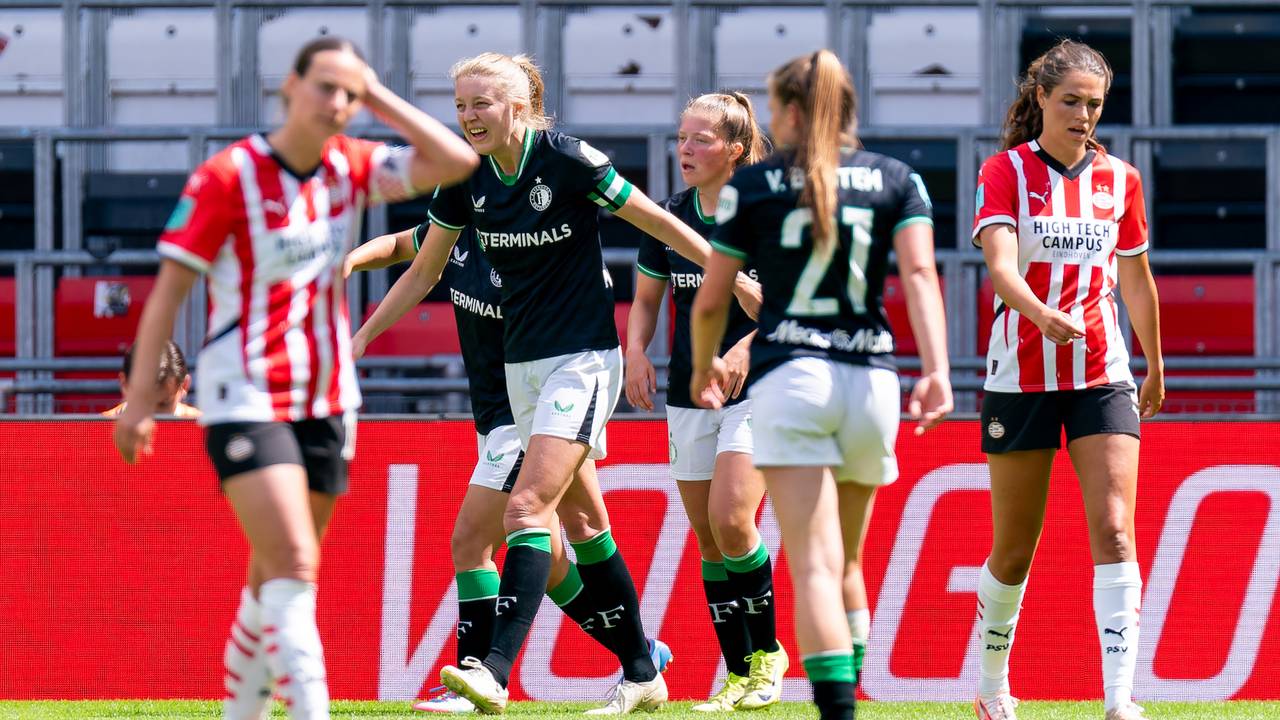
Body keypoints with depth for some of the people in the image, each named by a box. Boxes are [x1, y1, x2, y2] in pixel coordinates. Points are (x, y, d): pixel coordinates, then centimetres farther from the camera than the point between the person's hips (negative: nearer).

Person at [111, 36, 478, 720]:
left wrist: (378, 97, -3)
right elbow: (170, 285, -8)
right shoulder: (229, 175, -10)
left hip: (325, 403, 6)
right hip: (245, 400, -6)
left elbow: (456, 162, -2)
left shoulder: (350, 167, 6)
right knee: (293, 565, -20)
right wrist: (140, 396, -10)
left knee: (275, 582, 12)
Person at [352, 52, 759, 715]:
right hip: (522, 362, 7)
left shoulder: (568, 161, -16)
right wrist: (360, 337, 9)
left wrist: (742, 285, -4)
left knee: (528, 507, -18)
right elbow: (423, 272, 13)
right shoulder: (465, 181, 0)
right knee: (580, 520, 11)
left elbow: (660, 224, -8)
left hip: (584, 359, -7)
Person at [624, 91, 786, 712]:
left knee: (730, 520, -19)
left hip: (755, 387, -5)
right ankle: (740, 675, 12)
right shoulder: (668, 218, 6)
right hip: (688, 395, 5)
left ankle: (767, 651, -1)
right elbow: (646, 298, 16)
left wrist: (748, 346, -22)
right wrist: (636, 350, -2)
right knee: (707, 539, 4)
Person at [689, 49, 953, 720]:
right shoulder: (896, 179, 10)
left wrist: (705, 366, 27)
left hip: (788, 377, -3)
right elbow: (919, 273, -6)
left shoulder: (752, 183, 5)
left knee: (814, 567, -11)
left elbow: (710, 301, 8)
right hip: (870, 379, 3)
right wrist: (937, 369, -14)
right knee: (847, 564, 21)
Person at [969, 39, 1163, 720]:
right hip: (1020, 376, -2)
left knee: (1114, 531, -14)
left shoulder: (1119, 179, 7)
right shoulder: (1005, 172, -4)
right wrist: (1043, 315, -39)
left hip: (1102, 376, 2)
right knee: (1013, 549, 6)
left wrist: (1155, 369, 27)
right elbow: (1000, 264, -20)